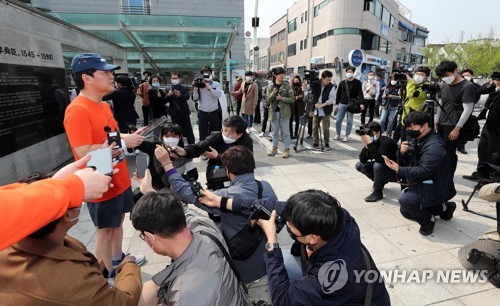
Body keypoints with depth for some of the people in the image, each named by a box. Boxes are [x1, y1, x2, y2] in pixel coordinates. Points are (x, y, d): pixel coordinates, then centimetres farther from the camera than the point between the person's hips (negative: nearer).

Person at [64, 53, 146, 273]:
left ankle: (118, 259, 45)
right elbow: (84, 154, -28)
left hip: (119, 180, 8)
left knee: (118, 222, 23)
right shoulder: (77, 111, -22)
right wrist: (123, 143, -23)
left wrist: (129, 136, 2)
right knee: (105, 231, 9)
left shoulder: (103, 105, 7)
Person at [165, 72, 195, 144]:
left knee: (188, 130, 4)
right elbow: (165, 100, -3)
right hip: (174, 113, 2)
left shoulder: (184, 88, 3)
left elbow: (187, 97, -14)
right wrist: (168, 95, -23)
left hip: (184, 112, -2)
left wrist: (180, 95, -32)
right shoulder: (168, 89, 7)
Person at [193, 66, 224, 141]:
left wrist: (209, 88, -20)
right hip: (202, 113, 0)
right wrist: (195, 89, -16)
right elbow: (195, 98, -2)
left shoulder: (216, 84, 2)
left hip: (214, 113, 0)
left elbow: (219, 95, -14)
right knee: (203, 135, 6)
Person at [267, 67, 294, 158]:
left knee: (286, 132, 1)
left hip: (284, 112, -2)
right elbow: (268, 100, -1)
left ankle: (287, 149, 10)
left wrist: (282, 98, -18)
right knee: (275, 132, 13)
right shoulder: (270, 87, 5)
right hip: (274, 112, 3)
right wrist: (273, 93, -18)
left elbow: (292, 99, -5)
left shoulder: (287, 86, -2)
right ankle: (274, 148, 24)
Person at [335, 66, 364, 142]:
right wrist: (336, 104, 6)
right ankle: (338, 135, 18)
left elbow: (360, 93, -9)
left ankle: (346, 136, 12)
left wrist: (361, 103, -22)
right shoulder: (342, 83, 7)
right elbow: (338, 94, 10)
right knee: (338, 120, 1)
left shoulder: (357, 82, 0)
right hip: (342, 104, 2)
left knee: (349, 121, 2)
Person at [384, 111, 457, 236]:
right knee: (405, 211, 17)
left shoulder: (434, 145, -25)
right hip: (422, 185, 10)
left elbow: (423, 171, -31)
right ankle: (443, 208, 24)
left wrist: (399, 169, -32)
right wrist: (402, 153, -16)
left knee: (405, 200, -30)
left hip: (436, 189, -10)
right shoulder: (420, 140, 3)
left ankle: (428, 220, -3)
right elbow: (407, 163, 4)